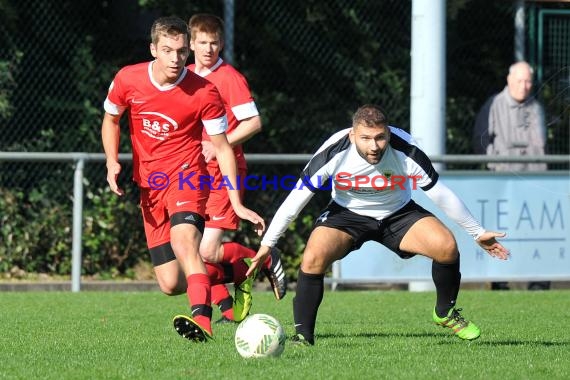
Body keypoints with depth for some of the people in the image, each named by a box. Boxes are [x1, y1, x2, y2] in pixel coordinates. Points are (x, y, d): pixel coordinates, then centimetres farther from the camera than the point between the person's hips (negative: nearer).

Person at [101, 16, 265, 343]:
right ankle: (238, 271, 27)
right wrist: (112, 162, -3)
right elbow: (111, 119, 14)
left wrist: (237, 205, -12)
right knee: (171, 284, 1)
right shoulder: (127, 80, -5)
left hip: (187, 176, -4)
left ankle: (202, 320, -51)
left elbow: (222, 148, -7)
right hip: (149, 185, 4)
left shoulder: (204, 92, -13)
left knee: (183, 238, -36)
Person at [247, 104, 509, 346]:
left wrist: (478, 233, -5)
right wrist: (267, 244, -18)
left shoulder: (406, 152, -25)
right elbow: (296, 198, -18)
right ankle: (303, 336, -12)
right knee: (313, 258, -29)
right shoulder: (333, 152, -27)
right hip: (347, 214, -1)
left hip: (398, 213, 1)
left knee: (446, 246, -23)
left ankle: (445, 313, 6)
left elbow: (441, 194, -12)